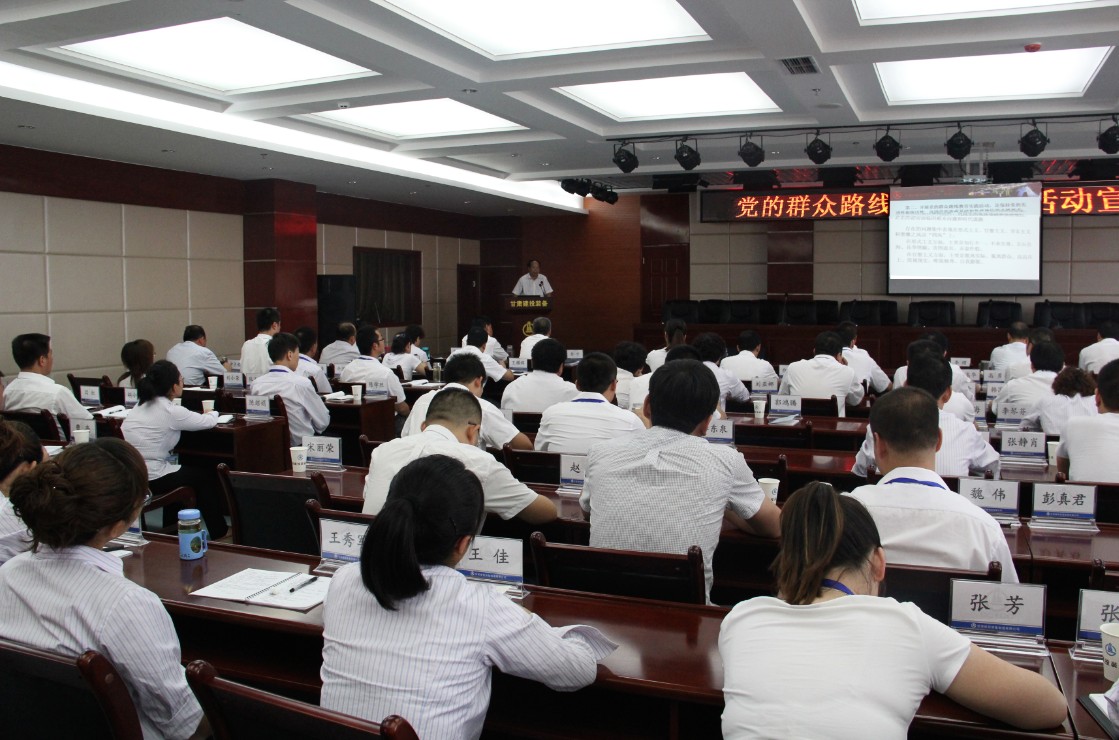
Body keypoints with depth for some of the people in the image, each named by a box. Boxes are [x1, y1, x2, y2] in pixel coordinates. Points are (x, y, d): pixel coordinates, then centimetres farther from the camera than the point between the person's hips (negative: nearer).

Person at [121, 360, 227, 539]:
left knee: (181, 469, 32)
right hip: (151, 480, -8)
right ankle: (218, 532, 26)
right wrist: (213, 413, 18)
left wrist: (207, 415, 17)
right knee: (204, 476, 15)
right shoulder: (170, 411, -14)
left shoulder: (139, 406, 9)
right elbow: (209, 422, -5)